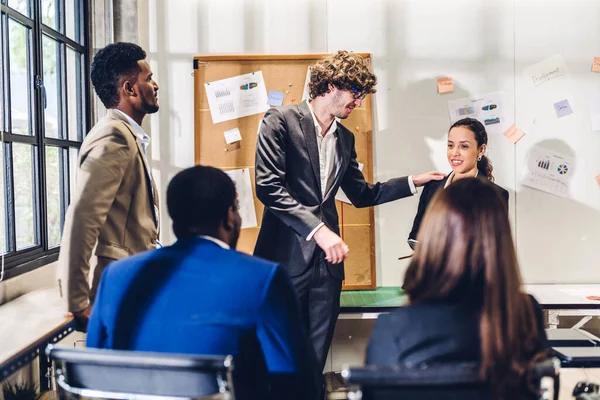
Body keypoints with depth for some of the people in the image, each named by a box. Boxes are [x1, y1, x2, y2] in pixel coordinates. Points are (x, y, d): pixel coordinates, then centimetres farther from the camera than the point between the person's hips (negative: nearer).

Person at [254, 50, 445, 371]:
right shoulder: (281, 122, -5)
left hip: (326, 260, 6)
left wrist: (413, 182, 14)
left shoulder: (345, 138, 15)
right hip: (287, 257, -6)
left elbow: (361, 194, 23)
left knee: (316, 356, 9)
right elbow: (268, 186, -15)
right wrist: (317, 229, -20)